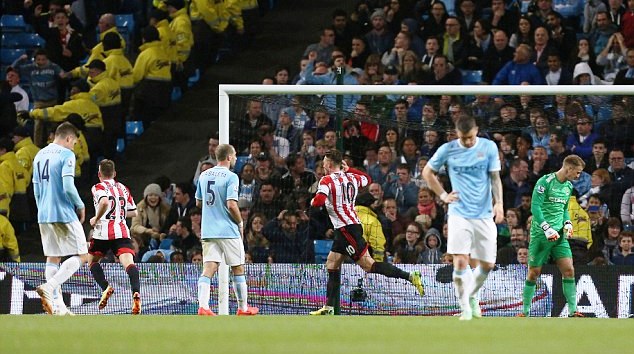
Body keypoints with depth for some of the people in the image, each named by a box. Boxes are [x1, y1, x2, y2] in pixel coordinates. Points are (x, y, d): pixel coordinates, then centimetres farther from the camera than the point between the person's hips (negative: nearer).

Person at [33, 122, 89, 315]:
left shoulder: (40, 156, 14)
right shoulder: (66, 155, -9)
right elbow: (68, 187, -18)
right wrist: (80, 206, -3)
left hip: (44, 215, 7)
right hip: (65, 215, -7)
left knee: (52, 258, 11)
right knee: (81, 256, 0)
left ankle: (58, 306, 6)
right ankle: (49, 287, -20)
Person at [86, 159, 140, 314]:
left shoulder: (98, 187, 4)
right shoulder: (123, 188, 21)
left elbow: (104, 202, -18)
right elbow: (133, 212, 24)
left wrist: (96, 219, -5)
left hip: (104, 231, -3)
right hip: (122, 231, 3)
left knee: (92, 260, 18)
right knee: (128, 262, -14)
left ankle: (105, 287, -4)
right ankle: (136, 293, -39)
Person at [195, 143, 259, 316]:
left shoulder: (204, 176, 9)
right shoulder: (231, 177, -11)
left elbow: (198, 202, 19)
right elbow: (231, 205, -19)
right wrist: (240, 222, -3)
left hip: (208, 231, 5)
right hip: (228, 230, -5)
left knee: (208, 269, -2)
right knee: (238, 269, 10)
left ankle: (203, 306, -19)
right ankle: (243, 307, 19)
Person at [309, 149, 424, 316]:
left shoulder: (327, 180, -9)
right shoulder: (351, 177, 13)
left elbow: (319, 200, -24)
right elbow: (367, 179, 33)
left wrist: (312, 202, -1)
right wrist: (348, 169, 29)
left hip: (347, 229, -9)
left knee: (368, 264, -14)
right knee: (332, 264, 14)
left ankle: (410, 276, -22)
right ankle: (330, 308, 14)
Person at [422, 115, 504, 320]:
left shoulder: (489, 147, 0)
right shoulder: (447, 150, -1)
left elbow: (495, 177, 2)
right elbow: (427, 172, 13)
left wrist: (499, 203, -13)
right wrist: (443, 195, 4)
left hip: (484, 215, 1)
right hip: (459, 214, -1)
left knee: (487, 264, 4)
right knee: (460, 262, -14)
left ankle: (472, 295, 31)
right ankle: (465, 308, -4)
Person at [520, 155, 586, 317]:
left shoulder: (569, 186, 13)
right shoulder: (545, 182, -11)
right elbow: (535, 207, -15)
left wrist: (567, 223, 5)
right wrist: (547, 229, -21)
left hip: (559, 235, 6)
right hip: (540, 235, -6)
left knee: (568, 270, -6)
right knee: (534, 272, -1)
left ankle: (572, 310, -5)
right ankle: (525, 311, 10)